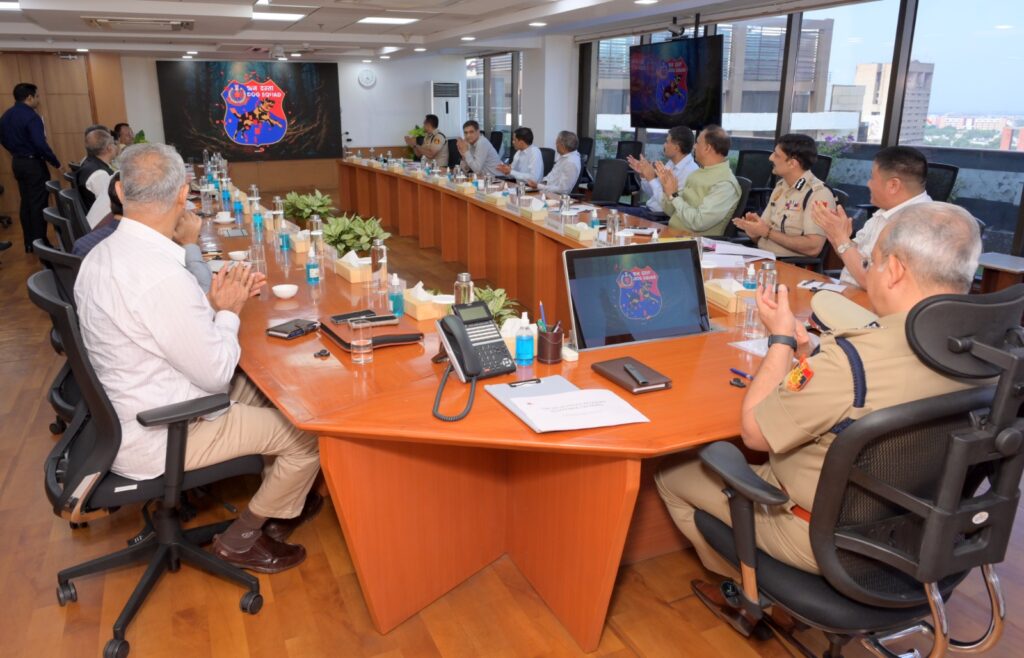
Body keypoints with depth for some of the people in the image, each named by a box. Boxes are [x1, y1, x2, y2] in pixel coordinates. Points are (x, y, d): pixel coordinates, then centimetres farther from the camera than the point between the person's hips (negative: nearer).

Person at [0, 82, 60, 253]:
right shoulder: (31, 116, -19)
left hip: (17, 163, 9)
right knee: (38, 204, -3)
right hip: (33, 164, -8)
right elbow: (40, 144, -26)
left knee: (26, 203, 14)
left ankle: (29, 243, 18)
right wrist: (55, 162, -16)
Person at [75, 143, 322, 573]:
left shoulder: (101, 255, -1)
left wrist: (215, 303, 2)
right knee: (310, 433, -4)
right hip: (157, 439, -10)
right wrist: (228, 310, -7)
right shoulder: (163, 276, -31)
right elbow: (215, 373, -21)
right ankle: (242, 538, 16)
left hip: (127, 414, 10)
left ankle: (280, 501, 31)